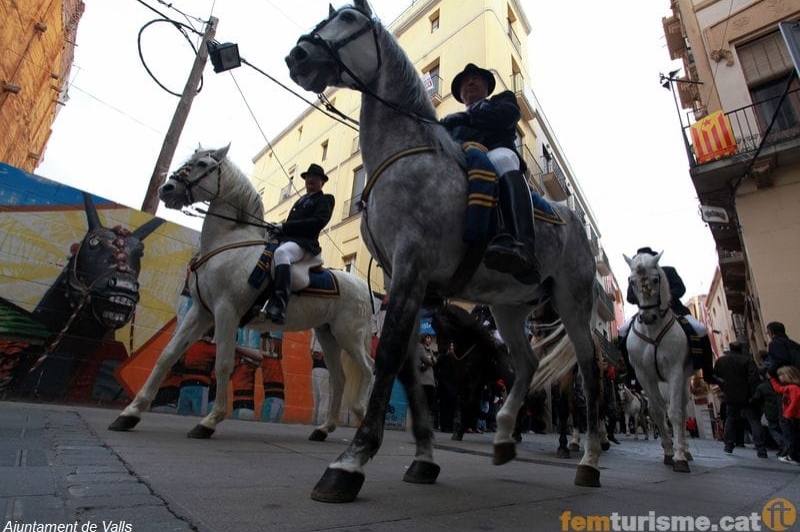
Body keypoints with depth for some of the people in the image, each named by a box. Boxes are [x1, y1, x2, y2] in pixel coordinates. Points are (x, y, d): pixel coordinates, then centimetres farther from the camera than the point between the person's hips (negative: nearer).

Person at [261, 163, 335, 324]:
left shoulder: (325, 199, 9)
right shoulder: (301, 200, 33)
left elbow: (318, 221, -10)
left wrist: (284, 226, -12)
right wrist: (279, 227, 3)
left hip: (303, 242, -9)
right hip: (285, 238, 9)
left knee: (281, 252, -39)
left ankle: (278, 307, -51)